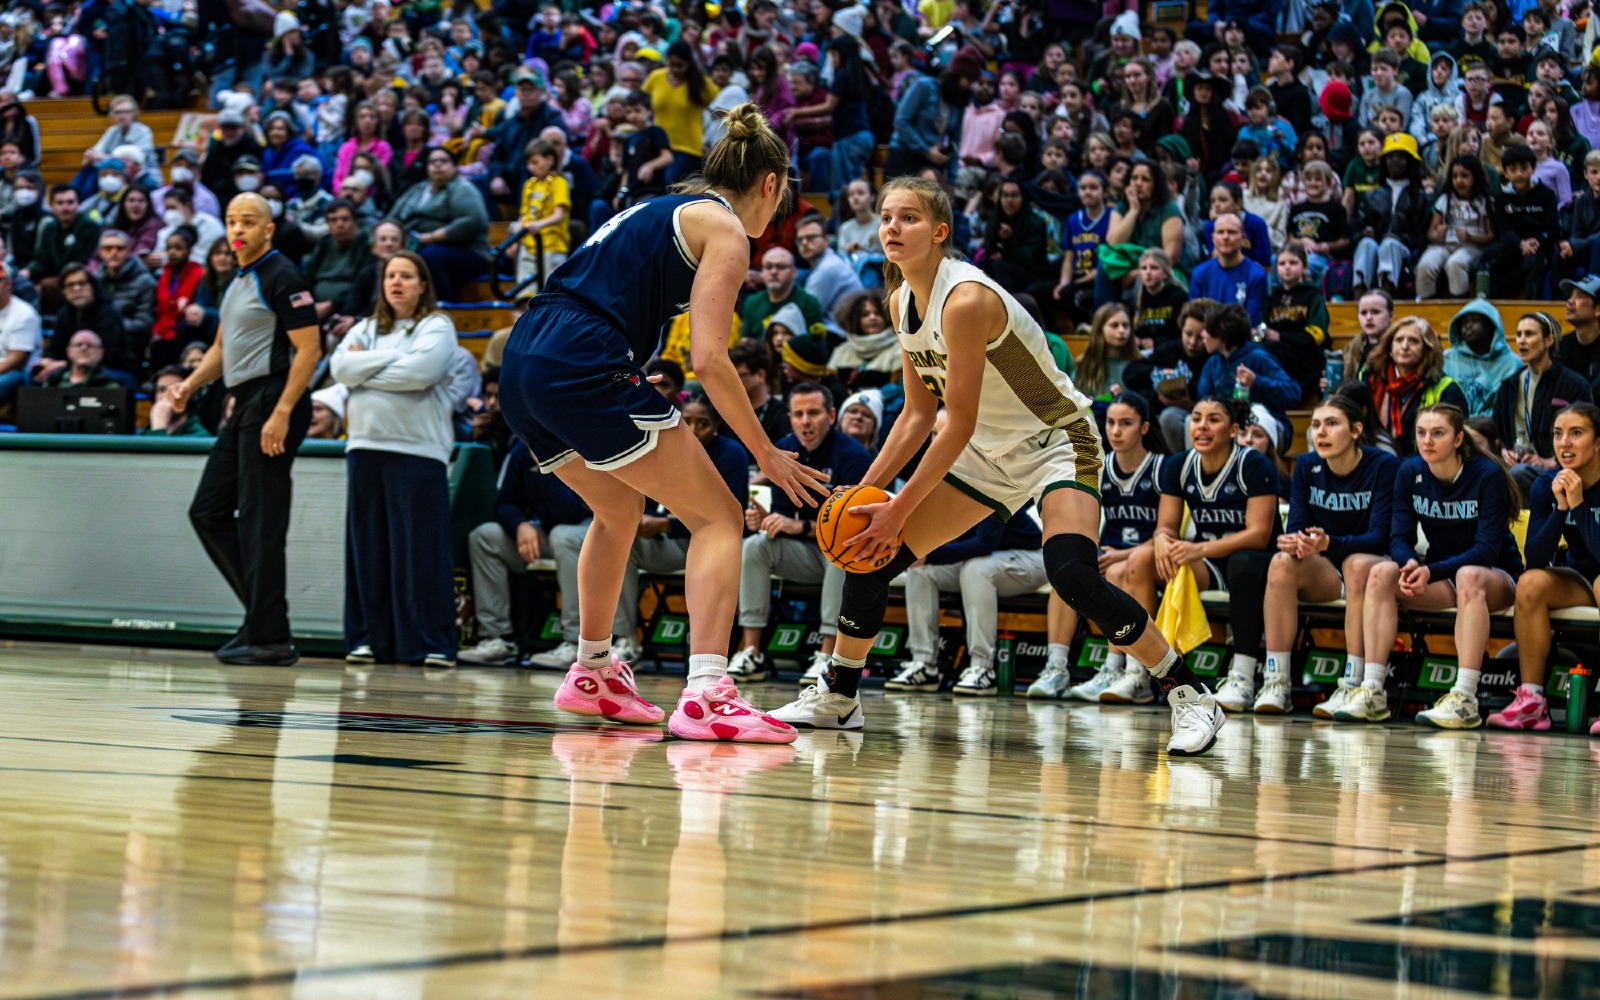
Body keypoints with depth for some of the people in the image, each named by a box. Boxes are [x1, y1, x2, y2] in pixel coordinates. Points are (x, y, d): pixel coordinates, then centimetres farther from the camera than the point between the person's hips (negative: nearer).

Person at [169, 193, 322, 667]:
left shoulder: (282, 277, -10)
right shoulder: (237, 282, 18)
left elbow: (309, 349, -16)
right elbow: (223, 348, 28)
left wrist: (281, 413, -22)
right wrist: (191, 384, 9)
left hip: (273, 403, -10)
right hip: (244, 405, 10)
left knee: (261, 522, -8)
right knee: (207, 511, 9)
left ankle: (269, 637, -4)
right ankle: (261, 612, 14)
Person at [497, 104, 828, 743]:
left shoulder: (658, 211, 27)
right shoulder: (725, 228, 2)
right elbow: (709, 359, -8)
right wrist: (766, 454, -1)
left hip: (523, 362, 9)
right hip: (585, 367, -9)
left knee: (619, 510, 31)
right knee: (718, 518, -2)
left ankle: (593, 674, 39)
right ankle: (706, 695, -18)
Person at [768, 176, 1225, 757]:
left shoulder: (965, 299, -27)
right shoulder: (902, 302, -1)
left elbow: (959, 424, -26)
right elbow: (919, 413, 7)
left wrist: (899, 510, -22)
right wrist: (866, 489, -2)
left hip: (1057, 441, -8)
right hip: (988, 452, 8)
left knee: (1071, 573, -31)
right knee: (874, 554, 1)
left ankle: (1189, 696, -16)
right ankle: (837, 698, 19)